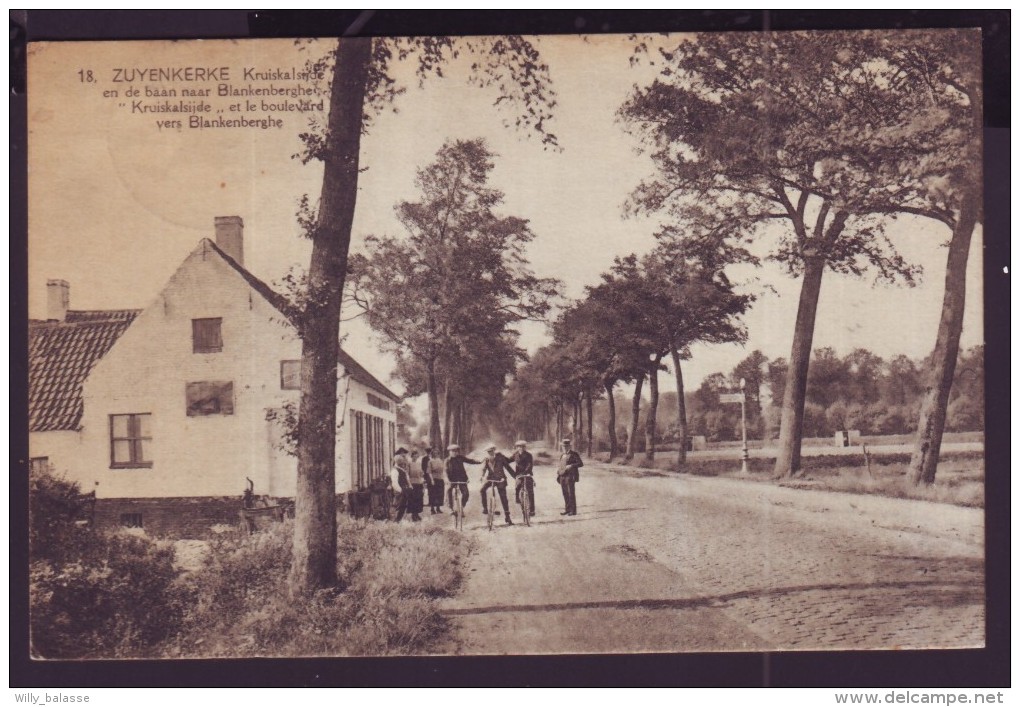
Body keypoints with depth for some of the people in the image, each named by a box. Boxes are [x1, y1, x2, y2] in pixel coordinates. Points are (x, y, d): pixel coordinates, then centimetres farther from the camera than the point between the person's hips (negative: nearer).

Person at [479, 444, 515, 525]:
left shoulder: (500, 458, -7)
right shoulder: (487, 459, 0)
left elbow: (508, 467, -5)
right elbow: (484, 469, -5)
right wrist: (482, 476, -26)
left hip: (500, 479, -2)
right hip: (490, 478, 2)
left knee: (503, 499, -2)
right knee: (482, 489, -26)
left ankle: (508, 518, 5)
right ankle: (484, 508, -13)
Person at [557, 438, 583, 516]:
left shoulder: (574, 454, 0)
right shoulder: (562, 455, 21)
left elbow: (581, 464, -7)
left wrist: (571, 466, -19)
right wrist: (558, 474, 14)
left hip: (570, 476, -6)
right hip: (562, 477, 6)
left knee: (571, 493, -7)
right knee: (565, 494, 6)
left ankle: (573, 510, -4)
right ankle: (567, 509, 12)